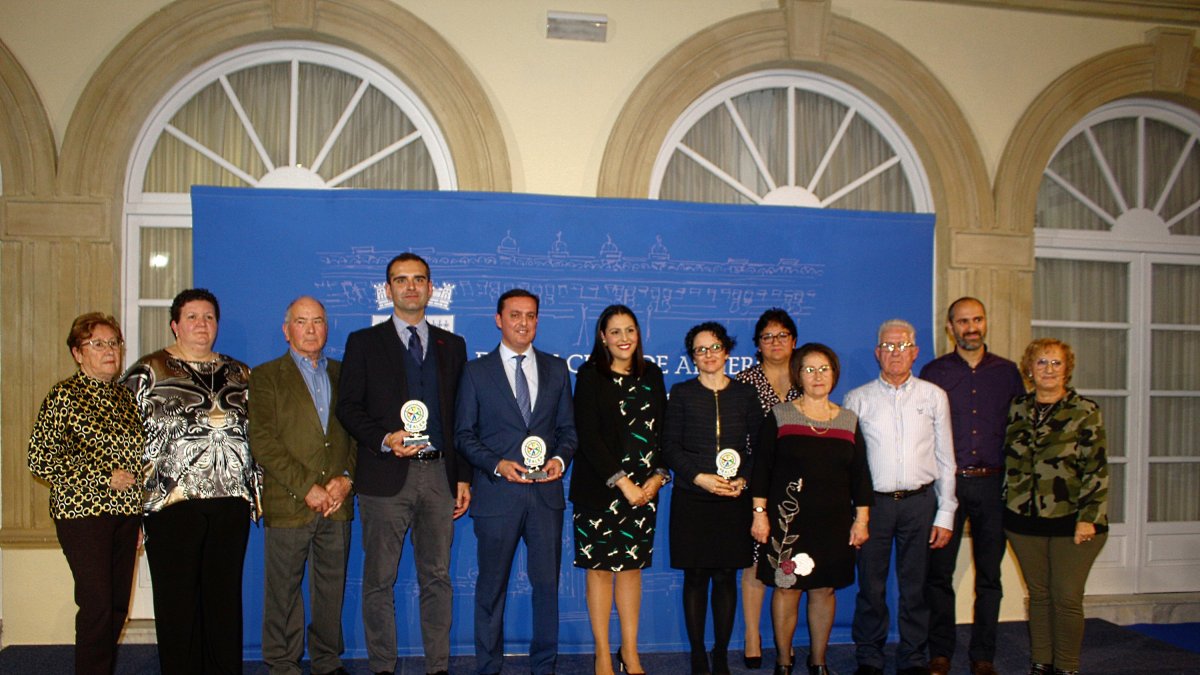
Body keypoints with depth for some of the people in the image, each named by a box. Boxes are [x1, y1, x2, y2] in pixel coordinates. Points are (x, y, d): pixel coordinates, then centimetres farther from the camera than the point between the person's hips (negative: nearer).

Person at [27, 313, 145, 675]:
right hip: (83, 512, -6)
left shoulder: (125, 397, 13)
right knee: (97, 605, -6)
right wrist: (105, 478, -14)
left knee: (118, 605, 8)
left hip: (126, 511, 6)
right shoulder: (64, 396, -5)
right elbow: (41, 458, -11)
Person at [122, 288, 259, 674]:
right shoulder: (148, 371, 4)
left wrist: (256, 490, 11)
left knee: (226, 595, 8)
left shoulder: (239, 374, 14)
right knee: (177, 599, 3)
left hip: (231, 500, 3)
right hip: (171, 502, -3)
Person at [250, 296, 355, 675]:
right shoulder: (266, 377, 3)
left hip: (338, 502, 3)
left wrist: (347, 479, -5)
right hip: (288, 502, -3)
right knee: (283, 591, 3)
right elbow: (263, 443, -7)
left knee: (332, 588, 9)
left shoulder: (344, 375, 15)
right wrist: (306, 488, -12)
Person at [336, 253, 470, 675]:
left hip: (439, 474, 2)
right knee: (380, 580, 5)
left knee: (437, 578, 8)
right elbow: (348, 407, 1)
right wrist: (385, 440, -16)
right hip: (386, 477, -2)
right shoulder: (364, 343, 6)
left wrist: (463, 476, 7)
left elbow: (460, 416, 13)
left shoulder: (452, 346, 13)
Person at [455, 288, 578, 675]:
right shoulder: (476, 372, 3)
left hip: (546, 493, 2)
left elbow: (567, 428, 13)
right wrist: (498, 465, -13)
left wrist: (561, 458, -7)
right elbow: (464, 434, 2)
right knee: (491, 586, 7)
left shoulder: (556, 369, 11)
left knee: (547, 584, 8)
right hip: (497, 494, -2)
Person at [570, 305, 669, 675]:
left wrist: (658, 476, -5)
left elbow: (663, 431, 9)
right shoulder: (590, 375, -4)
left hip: (644, 489, 4)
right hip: (599, 488, -3)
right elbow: (587, 435, -10)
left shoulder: (652, 375, 10)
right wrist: (621, 481, -14)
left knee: (632, 567, 9)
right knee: (600, 568, 3)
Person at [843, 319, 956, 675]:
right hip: (873, 502, -1)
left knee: (915, 587, 8)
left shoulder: (934, 396, 8)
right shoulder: (857, 399, 5)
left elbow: (945, 461, 9)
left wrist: (945, 514, 4)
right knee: (871, 586, 3)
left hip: (919, 502, 1)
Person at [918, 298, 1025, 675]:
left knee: (989, 575, 7)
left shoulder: (1006, 372, 9)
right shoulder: (933, 372, 4)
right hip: (946, 483, -1)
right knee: (939, 571, 2)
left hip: (992, 484, 2)